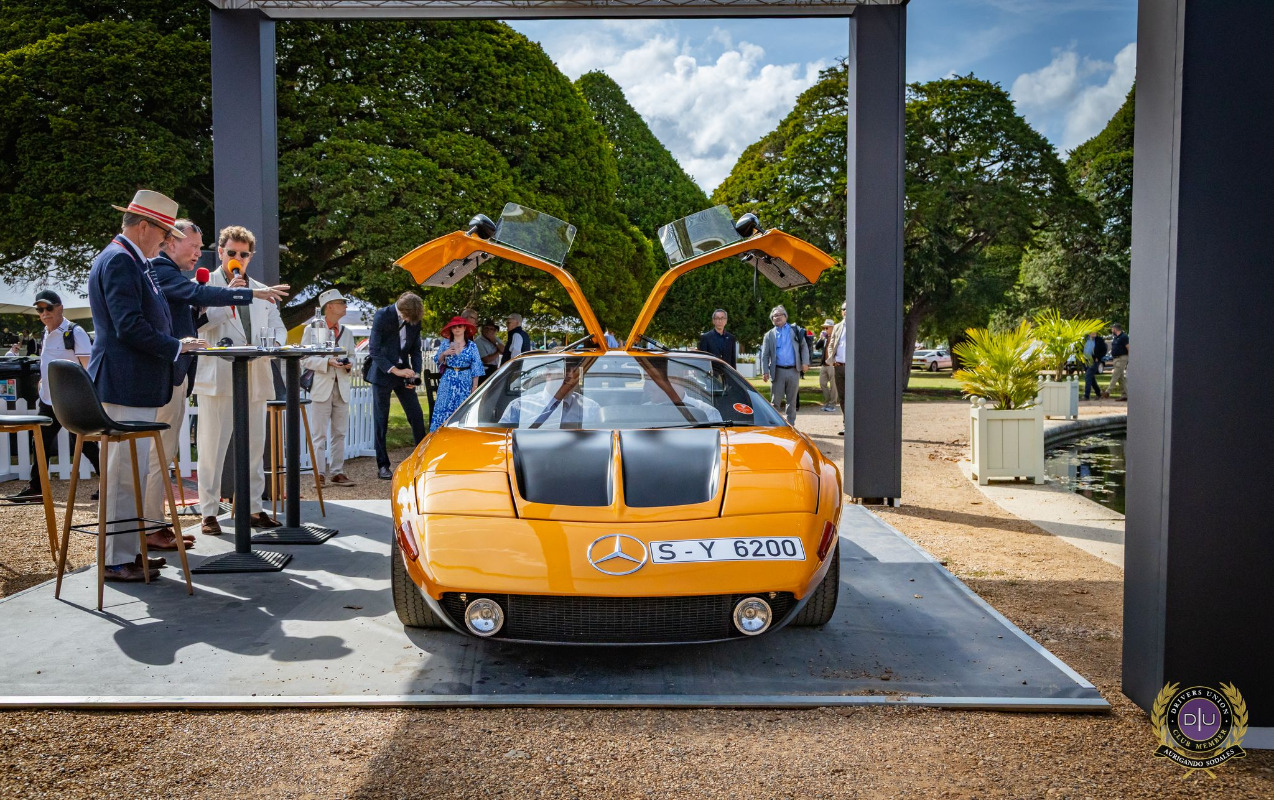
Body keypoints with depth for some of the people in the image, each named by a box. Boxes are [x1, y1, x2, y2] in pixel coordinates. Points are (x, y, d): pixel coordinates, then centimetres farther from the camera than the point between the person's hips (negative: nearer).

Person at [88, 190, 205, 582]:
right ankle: (117, 560, 1)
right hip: (125, 385, -11)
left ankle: (128, 550, 23)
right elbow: (130, 325, -20)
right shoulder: (118, 260, -13)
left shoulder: (132, 262, 19)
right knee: (124, 474, -5)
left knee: (132, 472, 15)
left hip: (136, 386, 11)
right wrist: (176, 347, -11)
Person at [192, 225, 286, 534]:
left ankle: (253, 507, 18)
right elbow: (197, 324, -10)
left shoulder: (261, 292, 18)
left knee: (254, 446, 9)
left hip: (255, 378, 5)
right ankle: (209, 512, 4)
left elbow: (278, 330, 14)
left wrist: (259, 347, -6)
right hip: (218, 378, -4)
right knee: (212, 447, -3)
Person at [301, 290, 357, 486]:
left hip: (342, 388, 5)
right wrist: (327, 362, -18)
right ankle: (319, 473, 2)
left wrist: (349, 364, -2)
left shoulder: (347, 333, 17)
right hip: (321, 388, -5)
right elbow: (304, 359, -4)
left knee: (339, 433, 5)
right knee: (320, 434, -2)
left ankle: (337, 472, 11)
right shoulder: (312, 330, 2)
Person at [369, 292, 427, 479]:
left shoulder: (414, 320, 2)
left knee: (417, 416, 0)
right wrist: (395, 370, -22)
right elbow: (374, 350, -15)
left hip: (403, 372, 4)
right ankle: (382, 466, 7)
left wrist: (415, 373, -5)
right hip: (383, 373, -4)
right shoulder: (382, 316, -13)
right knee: (381, 421, 0)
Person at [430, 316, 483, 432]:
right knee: (444, 409, -5)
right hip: (448, 382, 1)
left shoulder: (472, 346, 2)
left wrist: (475, 386, -3)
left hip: (465, 383, -1)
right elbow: (438, 361, 6)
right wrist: (444, 354, -15)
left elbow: (476, 368, 2)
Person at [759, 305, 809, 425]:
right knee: (775, 401, -1)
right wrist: (765, 371, -7)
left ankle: (790, 425, 15)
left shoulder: (795, 331, 10)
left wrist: (805, 362, -5)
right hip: (778, 371, -1)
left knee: (792, 401, 7)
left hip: (793, 371, 1)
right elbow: (764, 355, 5)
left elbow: (804, 347, 10)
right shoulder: (769, 335, 9)